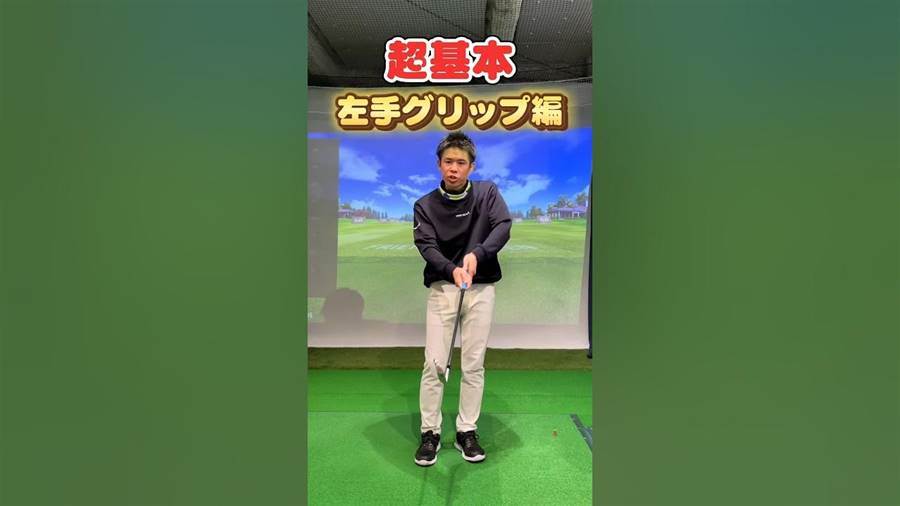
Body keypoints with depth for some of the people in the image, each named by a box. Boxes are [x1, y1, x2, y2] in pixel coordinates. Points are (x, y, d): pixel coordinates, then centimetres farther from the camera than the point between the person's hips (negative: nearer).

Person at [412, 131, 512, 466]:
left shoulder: (487, 192, 3)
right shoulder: (425, 205, 1)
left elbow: (503, 225, -11)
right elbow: (427, 246, -11)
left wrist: (477, 254, -29)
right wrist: (452, 270, -30)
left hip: (481, 289, 1)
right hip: (441, 287, 0)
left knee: (474, 364, 6)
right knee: (434, 363, -1)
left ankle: (467, 431, 20)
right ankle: (430, 433, 14)